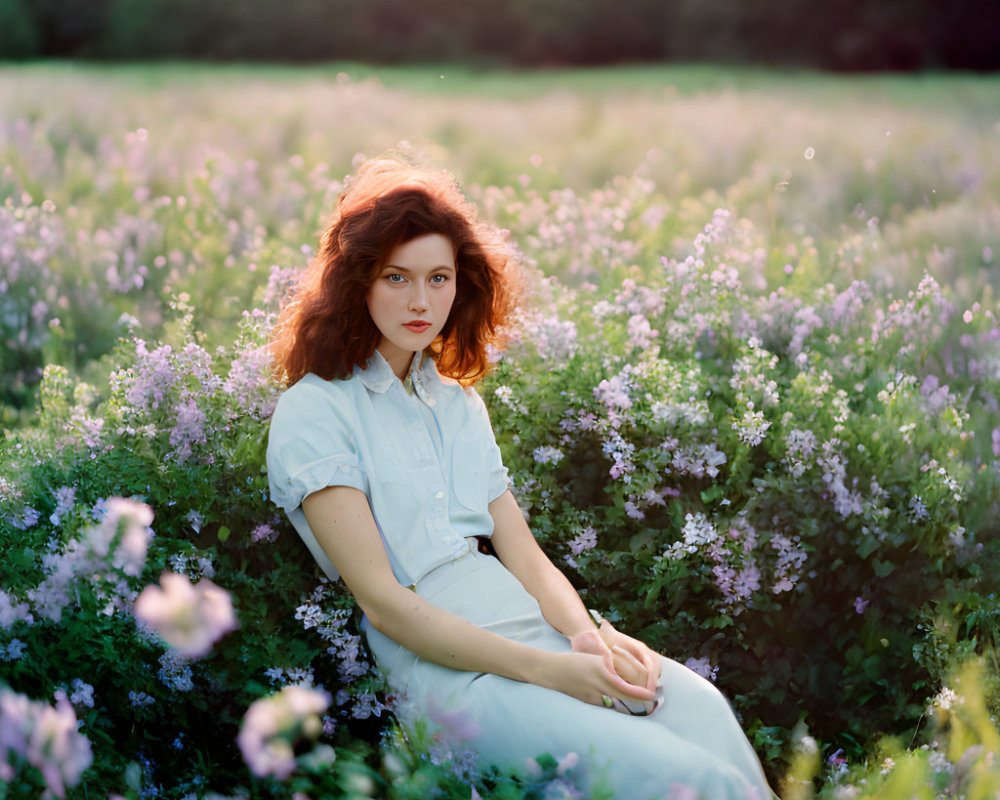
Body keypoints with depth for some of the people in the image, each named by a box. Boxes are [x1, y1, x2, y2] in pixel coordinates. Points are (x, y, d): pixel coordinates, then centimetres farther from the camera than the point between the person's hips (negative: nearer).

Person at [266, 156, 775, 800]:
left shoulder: (461, 403, 21)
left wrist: (591, 636, -7)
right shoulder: (312, 413, 1)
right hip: (443, 667, -6)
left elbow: (527, 558, 15)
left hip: (535, 630, 6)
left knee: (703, 705, -25)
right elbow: (382, 601, -8)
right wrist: (547, 669, -15)